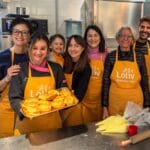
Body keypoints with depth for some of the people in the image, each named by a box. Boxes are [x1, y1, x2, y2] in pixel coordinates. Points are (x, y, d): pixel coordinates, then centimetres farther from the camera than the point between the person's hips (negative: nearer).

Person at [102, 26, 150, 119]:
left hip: (135, 103, 1)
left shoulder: (140, 57, 0)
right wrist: (105, 107, -4)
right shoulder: (111, 56, -3)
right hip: (115, 103, -1)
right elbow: (106, 82, -2)